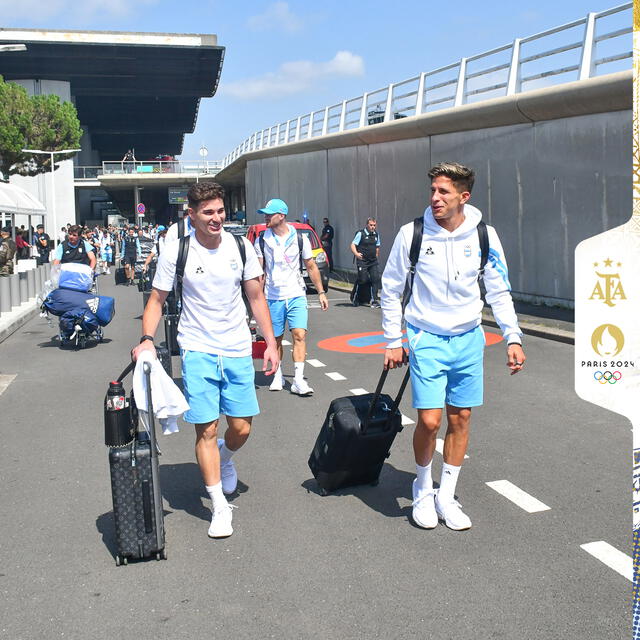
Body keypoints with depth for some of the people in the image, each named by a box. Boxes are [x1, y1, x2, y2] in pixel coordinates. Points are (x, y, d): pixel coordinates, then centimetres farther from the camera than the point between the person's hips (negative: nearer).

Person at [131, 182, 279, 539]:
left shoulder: (241, 247, 0)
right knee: (206, 430, -3)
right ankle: (220, 507, 10)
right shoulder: (176, 252, -7)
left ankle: (224, 457, 42)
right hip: (198, 351, -2)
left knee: (242, 428, 6)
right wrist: (147, 339, -15)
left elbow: (256, 297, 7)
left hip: (238, 350, 3)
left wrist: (271, 343, 3)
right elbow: (157, 300, 1)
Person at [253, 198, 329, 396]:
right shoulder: (261, 241, 2)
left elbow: (311, 267, 9)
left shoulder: (300, 239, 1)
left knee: (299, 335, -13)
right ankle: (278, 376, 25)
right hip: (272, 298, 1)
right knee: (275, 340, 7)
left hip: (296, 296, -1)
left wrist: (321, 292, 7)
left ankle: (298, 381, -11)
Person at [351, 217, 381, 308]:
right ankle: (355, 298, 19)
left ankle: (374, 300, -2)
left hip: (373, 262, 5)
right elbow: (353, 245, -10)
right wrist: (356, 253, -27)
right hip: (362, 261, -5)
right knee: (362, 280, -5)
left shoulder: (376, 234, 10)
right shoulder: (360, 233, -7)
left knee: (376, 278, -6)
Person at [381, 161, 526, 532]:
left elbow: (500, 292, 5)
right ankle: (423, 489, 18)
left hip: (468, 340, 3)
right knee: (429, 421, -9)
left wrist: (513, 338, -3)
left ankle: (446, 497, 24)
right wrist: (393, 341, 1)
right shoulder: (413, 234, -8)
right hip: (427, 339, -2)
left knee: (461, 419, 8)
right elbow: (391, 288, 2)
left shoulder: (484, 236, -4)